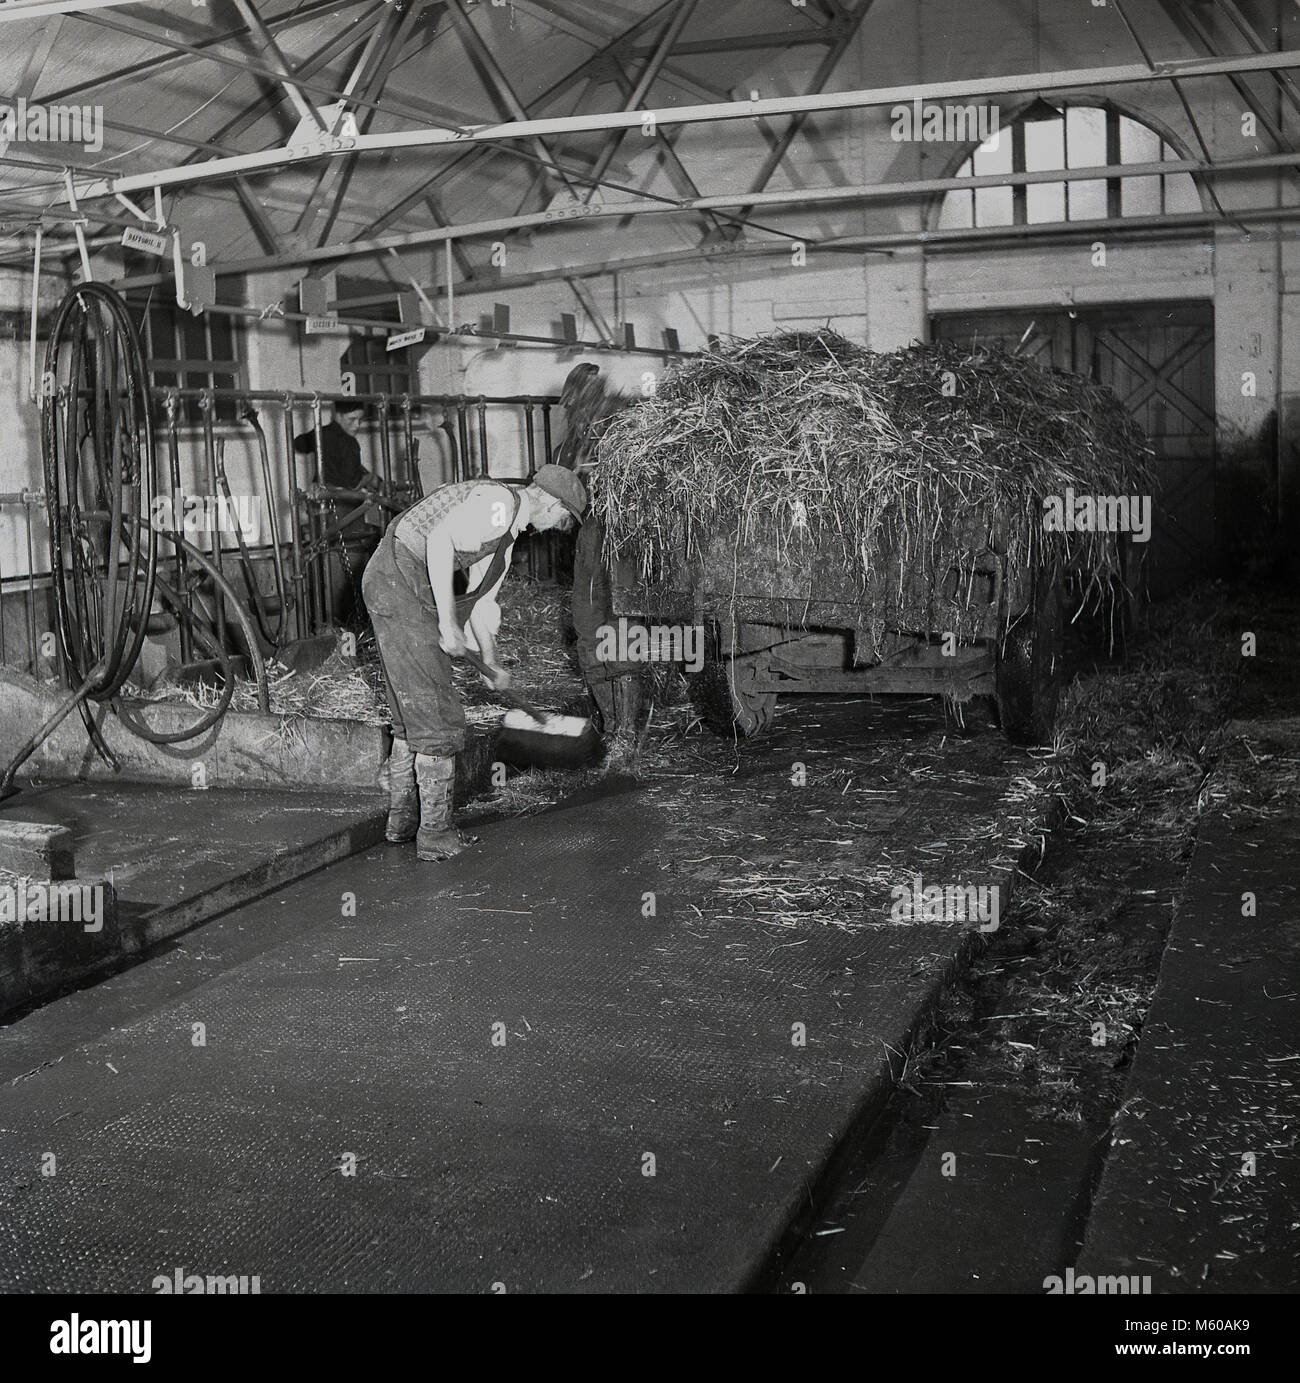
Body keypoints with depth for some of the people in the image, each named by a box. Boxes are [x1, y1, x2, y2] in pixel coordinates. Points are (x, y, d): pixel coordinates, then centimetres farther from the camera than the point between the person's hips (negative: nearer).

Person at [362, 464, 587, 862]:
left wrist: (492, 665, 38)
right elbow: (440, 540, -25)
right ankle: (435, 834, 1)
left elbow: (480, 602, 29)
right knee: (437, 715, -5)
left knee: (412, 715, 19)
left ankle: (402, 818, 29)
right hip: (399, 580, -10)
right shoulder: (499, 500, -11)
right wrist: (448, 621, -25)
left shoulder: (507, 536, 20)